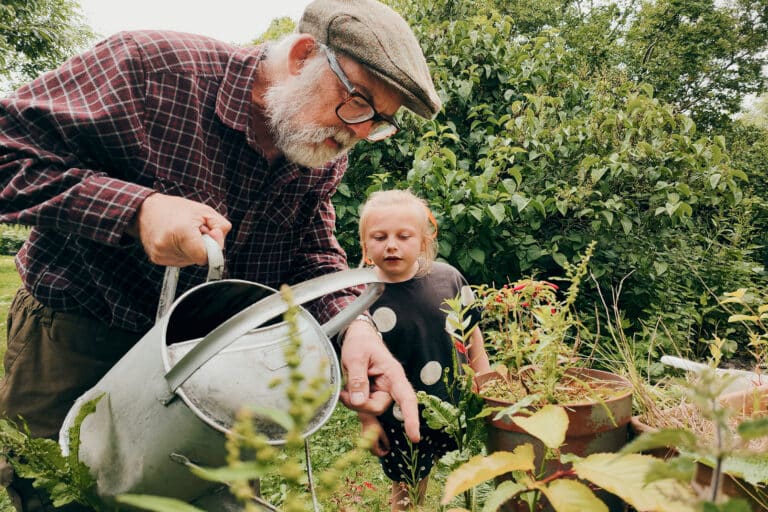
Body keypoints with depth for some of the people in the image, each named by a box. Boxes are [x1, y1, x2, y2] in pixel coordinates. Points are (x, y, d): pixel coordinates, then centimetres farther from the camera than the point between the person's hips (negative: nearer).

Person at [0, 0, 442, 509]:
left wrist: (354, 323, -24)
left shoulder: (324, 160, -7)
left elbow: (313, 255, -3)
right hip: (76, 340, -4)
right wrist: (137, 208, -35)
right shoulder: (150, 67, -24)